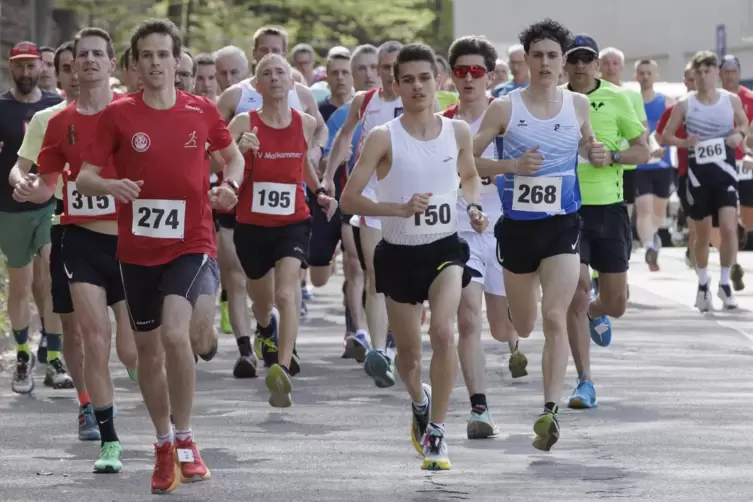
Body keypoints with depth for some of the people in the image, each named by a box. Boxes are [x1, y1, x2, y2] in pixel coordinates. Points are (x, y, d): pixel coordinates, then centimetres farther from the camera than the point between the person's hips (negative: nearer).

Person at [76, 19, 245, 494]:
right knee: (148, 349, 10)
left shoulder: (202, 111, -1)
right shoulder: (118, 115, -3)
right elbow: (84, 177, -3)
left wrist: (230, 183, -4)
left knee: (175, 333, -24)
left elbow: (233, 154, 17)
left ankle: (185, 439, -7)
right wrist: (109, 185, -24)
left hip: (190, 243, -2)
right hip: (137, 248, 2)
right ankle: (164, 445, 30)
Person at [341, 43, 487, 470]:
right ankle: (420, 401, 47)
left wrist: (475, 207, -1)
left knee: (443, 331, -24)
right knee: (408, 351, 11)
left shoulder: (458, 131, -1)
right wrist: (401, 209, -25)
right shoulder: (384, 138, -11)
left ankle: (436, 432, -13)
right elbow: (349, 198, -13)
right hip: (399, 254, 0)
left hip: (445, 248, 0)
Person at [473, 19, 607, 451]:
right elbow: (466, 160, -5)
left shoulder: (578, 105, 3)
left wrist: (596, 155, -2)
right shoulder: (505, 108, -5)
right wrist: (513, 165, -19)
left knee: (555, 317, -17)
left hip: (563, 224, 0)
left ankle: (551, 411, -20)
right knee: (522, 327, 14)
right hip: (518, 225, 0)